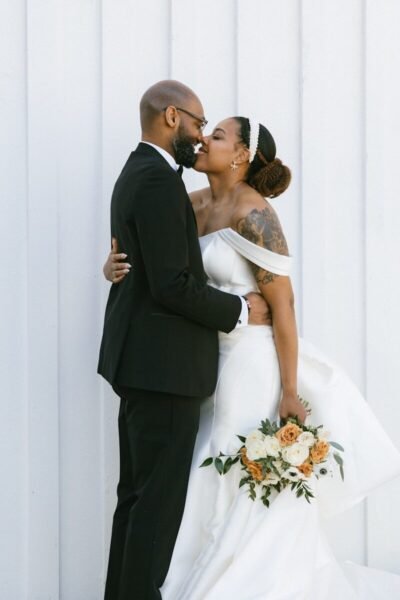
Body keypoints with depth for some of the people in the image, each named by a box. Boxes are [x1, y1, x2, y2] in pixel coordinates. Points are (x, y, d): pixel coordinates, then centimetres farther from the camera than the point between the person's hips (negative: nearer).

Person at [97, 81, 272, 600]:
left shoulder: (137, 173, 15)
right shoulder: (159, 180, -17)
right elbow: (173, 285, -22)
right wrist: (240, 311, -10)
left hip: (142, 361, 10)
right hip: (163, 363, -10)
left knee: (137, 493, 15)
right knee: (160, 498, -5)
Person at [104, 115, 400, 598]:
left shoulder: (252, 213, -15)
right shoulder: (195, 205, 7)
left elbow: (282, 303, -16)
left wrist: (290, 391, -19)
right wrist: (114, 263, -3)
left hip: (254, 363, -8)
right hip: (214, 363, 8)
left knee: (252, 497, 1)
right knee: (214, 484, 12)